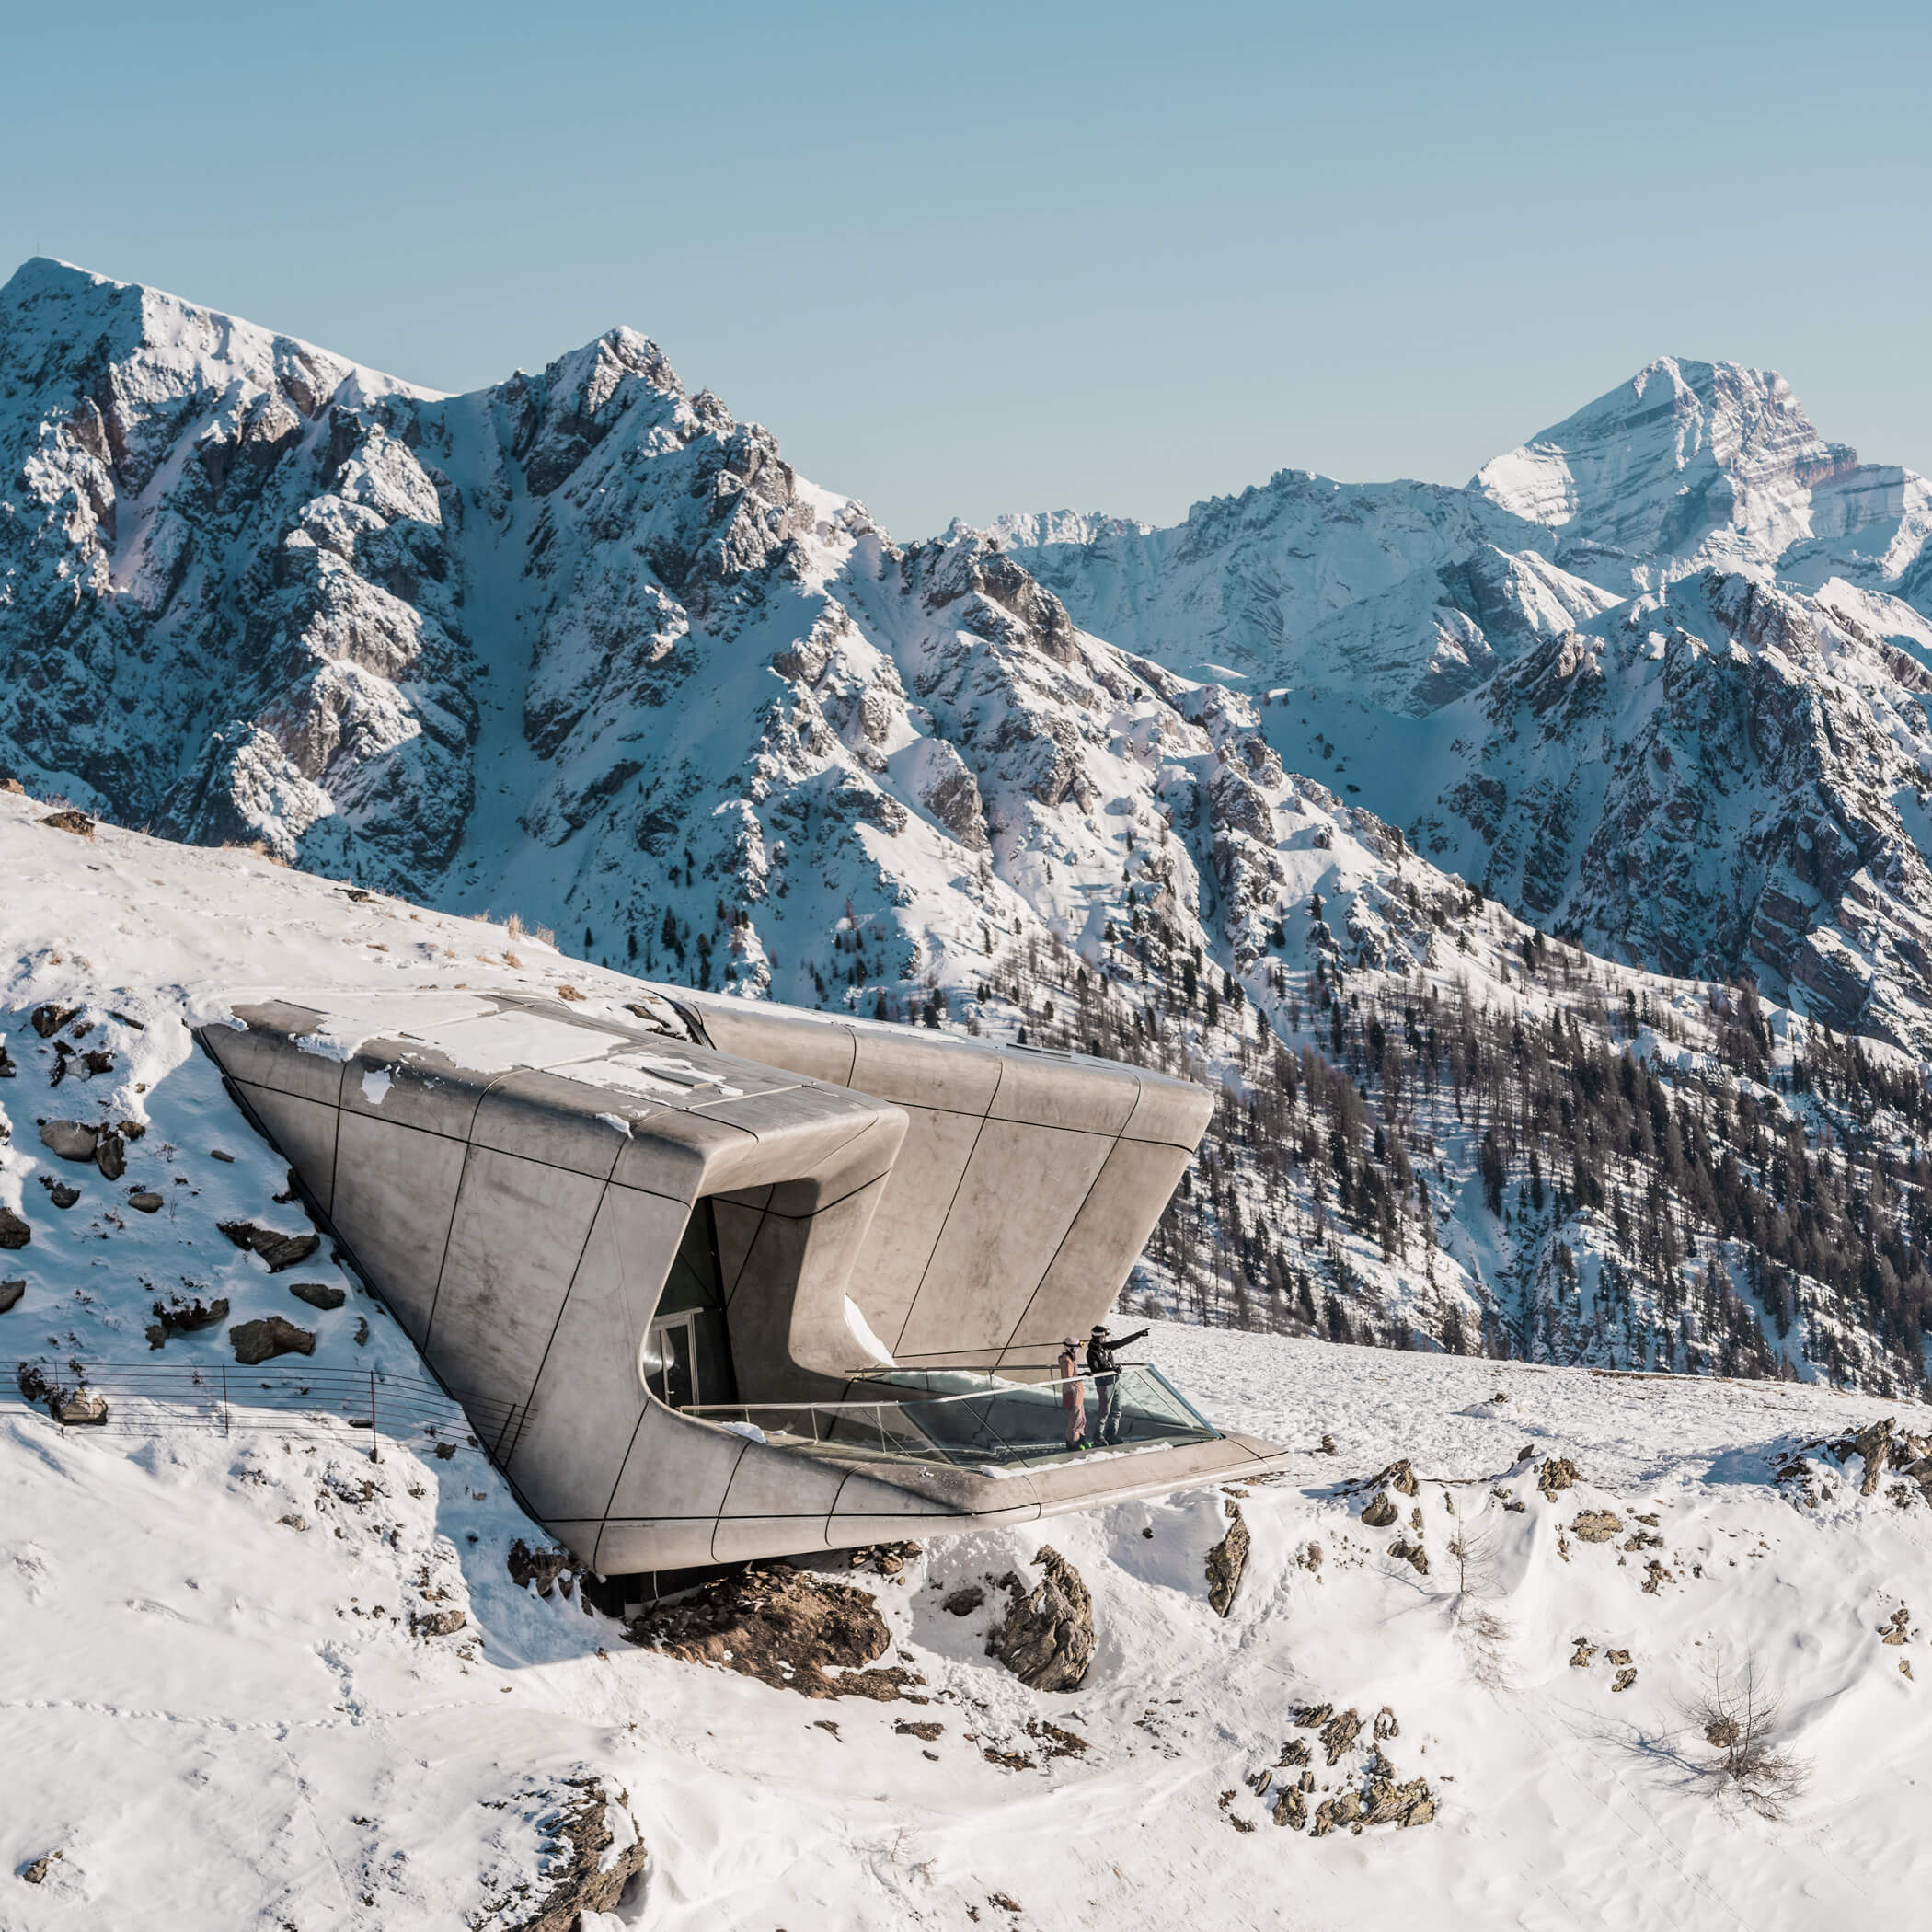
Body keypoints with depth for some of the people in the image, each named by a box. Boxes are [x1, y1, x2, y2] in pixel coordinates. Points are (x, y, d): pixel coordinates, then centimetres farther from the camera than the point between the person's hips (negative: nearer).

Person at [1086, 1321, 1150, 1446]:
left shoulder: (1106, 1346, 7)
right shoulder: (1091, 1353, -15)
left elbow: (1123, 1342, 12)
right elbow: (1095, 1370, -23)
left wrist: (1139, 1334, 12)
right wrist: (1112, 1369, -29)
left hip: (1115, 1382, 8)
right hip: (1104, 1384, -8)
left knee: (1116, 1411, 11)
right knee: (1104, 1411, -1)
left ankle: (1112, 1436, 21)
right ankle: (1099, 1436, 13)